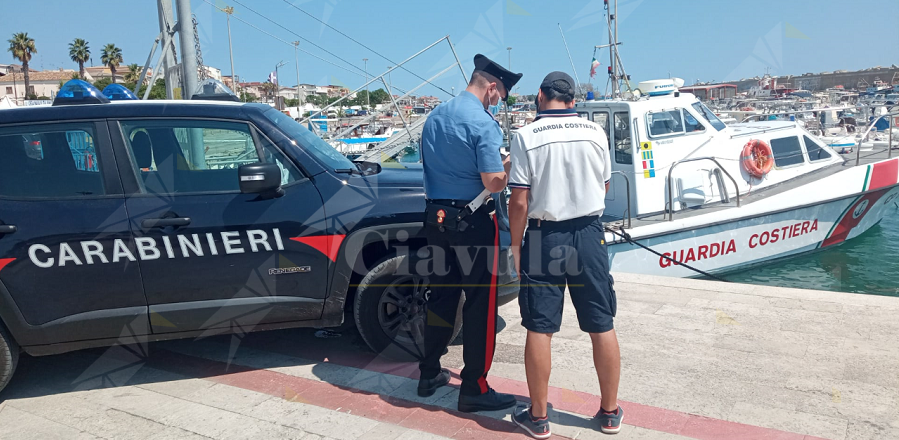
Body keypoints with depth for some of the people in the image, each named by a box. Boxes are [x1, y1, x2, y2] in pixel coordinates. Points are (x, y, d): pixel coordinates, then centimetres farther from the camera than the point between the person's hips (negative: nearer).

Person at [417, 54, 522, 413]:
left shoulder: (435, 116, 9)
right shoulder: (483, 123, -15)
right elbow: (493, 183, -18)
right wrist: (509, 165, 1)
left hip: (436, 218, 7)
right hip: (472, 222, -7)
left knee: (441, 295, 18)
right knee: (480, 303, 3)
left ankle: (429, 374, 29)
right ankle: (474, 389, 9)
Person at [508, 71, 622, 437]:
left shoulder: (526, 136, -8)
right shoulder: (595, 132, 1)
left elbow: (519, 201, -10)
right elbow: (604, 187, 12)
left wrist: (515, 245, 0)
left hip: (545, 238, -2)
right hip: (589, 234, 3)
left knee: (539, 329, 6)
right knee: (602, 326, 11)